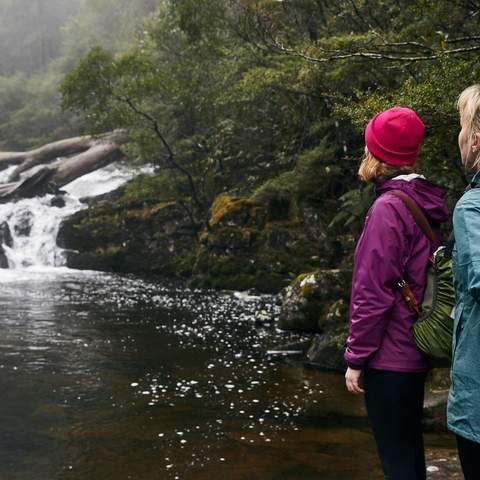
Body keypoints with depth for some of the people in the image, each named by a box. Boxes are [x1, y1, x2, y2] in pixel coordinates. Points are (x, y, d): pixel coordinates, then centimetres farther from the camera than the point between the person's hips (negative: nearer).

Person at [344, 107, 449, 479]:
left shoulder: (389, 207, -18)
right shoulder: (423, 203, 8)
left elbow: (373, 293, -20)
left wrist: (356, 357, -13)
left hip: (389, 355, -9)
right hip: (415, 350, 9)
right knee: (410, 447, 19)